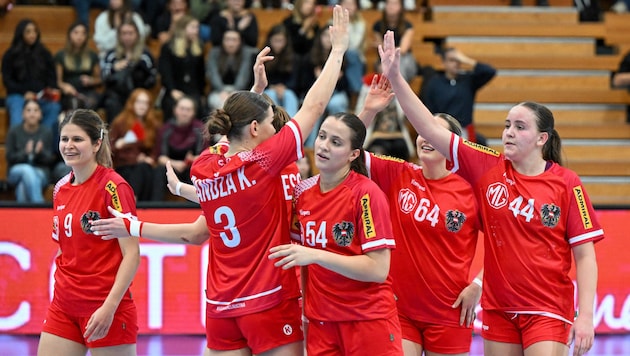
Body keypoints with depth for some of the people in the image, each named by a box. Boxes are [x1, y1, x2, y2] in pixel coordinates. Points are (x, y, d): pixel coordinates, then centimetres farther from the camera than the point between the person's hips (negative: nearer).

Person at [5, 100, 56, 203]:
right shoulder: (14, 131, 0)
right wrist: (25, 153, -21)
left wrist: (41, 152, -20)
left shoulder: (47, 132, 1)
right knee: (27, 169, -38)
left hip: (40, 172, 0)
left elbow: (50, 160, 2)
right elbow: (10, 158, -2)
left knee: (23, 185, -36)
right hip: (17, 171, 0)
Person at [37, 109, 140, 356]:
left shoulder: (112, 187, -11)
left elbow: (132, 255, -15)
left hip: (105, 309, -7)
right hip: (64, 306, 7)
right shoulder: (60, 189, 10)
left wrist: (109, 307, -22)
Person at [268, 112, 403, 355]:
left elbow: (378, 269, -18)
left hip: (368, 319, -5)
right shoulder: (303, 192, 5)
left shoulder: (367, 193, -12)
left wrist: (316, 256, -24)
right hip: (320, 321, 5)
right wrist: (305, 309, 7)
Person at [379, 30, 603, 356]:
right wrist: (395, 78, -9)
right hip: (498, 310, 4)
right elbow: (431, 130, -1)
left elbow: (584, 254, -5)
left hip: (547, 311, -4)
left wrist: (585, 316, -12)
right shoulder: (488, 168, 1)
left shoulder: (566, 183, -7)